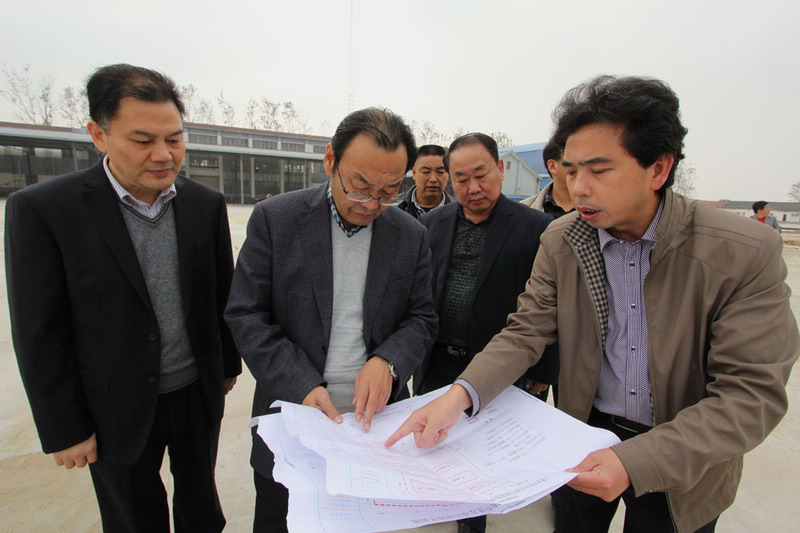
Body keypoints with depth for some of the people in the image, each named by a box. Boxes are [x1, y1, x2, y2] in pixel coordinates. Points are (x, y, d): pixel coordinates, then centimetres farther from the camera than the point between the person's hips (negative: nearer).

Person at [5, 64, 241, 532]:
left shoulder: (206, 204, -6)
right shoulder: (42, 209, -15)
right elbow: (41, 335, -11)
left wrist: (229, 364, 10)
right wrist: (64, 430, -6)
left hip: (200, 393, 3)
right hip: (118, 410, -2)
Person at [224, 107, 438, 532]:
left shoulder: (411, 235, -3)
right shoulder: (274, 218, -9)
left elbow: (421, 319, 1)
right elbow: (246, 315, -9)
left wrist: (387, 362, -19)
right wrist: (302, 386, -20)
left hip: (376, 418, 2)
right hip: (293, 418, -1)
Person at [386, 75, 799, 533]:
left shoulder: (748, 253, -21)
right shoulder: (560, 240, -12)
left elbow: (752, 392, -21)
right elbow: (526, 331, -12)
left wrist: (636, 461, -32)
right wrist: (460, 395, -29)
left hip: (684, 466, -2)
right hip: (585, 434, 2)